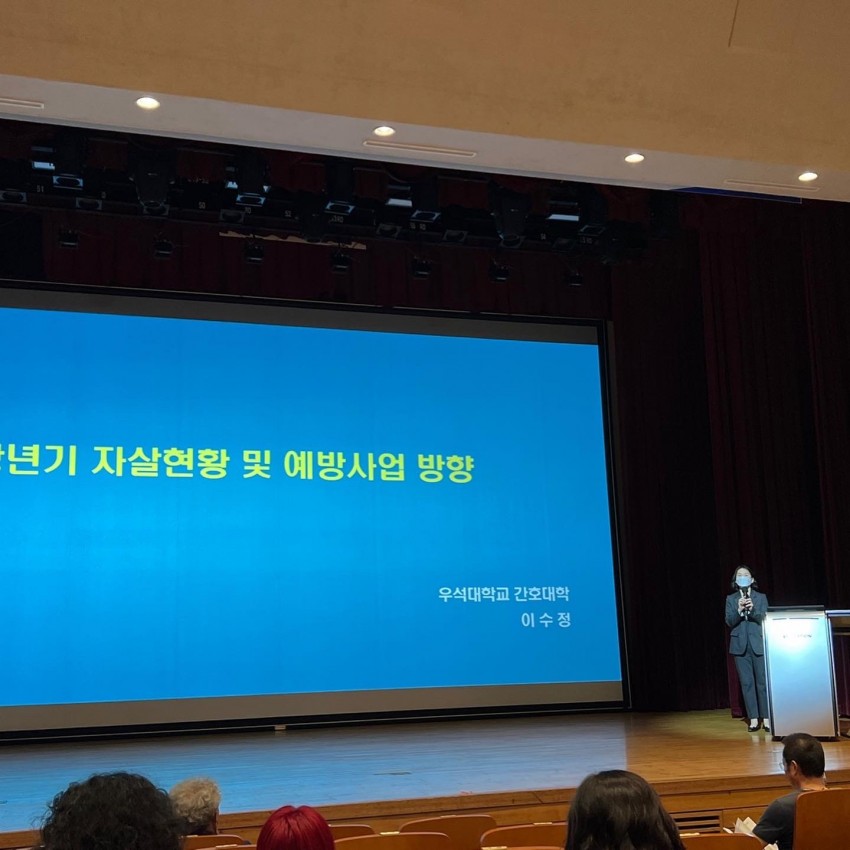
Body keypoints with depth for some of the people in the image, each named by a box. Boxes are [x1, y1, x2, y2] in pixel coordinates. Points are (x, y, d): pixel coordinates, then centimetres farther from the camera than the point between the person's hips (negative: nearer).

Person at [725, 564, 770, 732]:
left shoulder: (761, 597, 6)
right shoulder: (731, 599, 8)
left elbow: (764, 619, -3)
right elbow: (729, 622, -1)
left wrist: (752, 609, -20)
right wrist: (739, 610, -18)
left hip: (759, 644, -1)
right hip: (740, 645, 1)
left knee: (763, 682, -2)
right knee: (747, 683, 1)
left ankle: (766, 718, 4)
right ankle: (753, 719, 5)